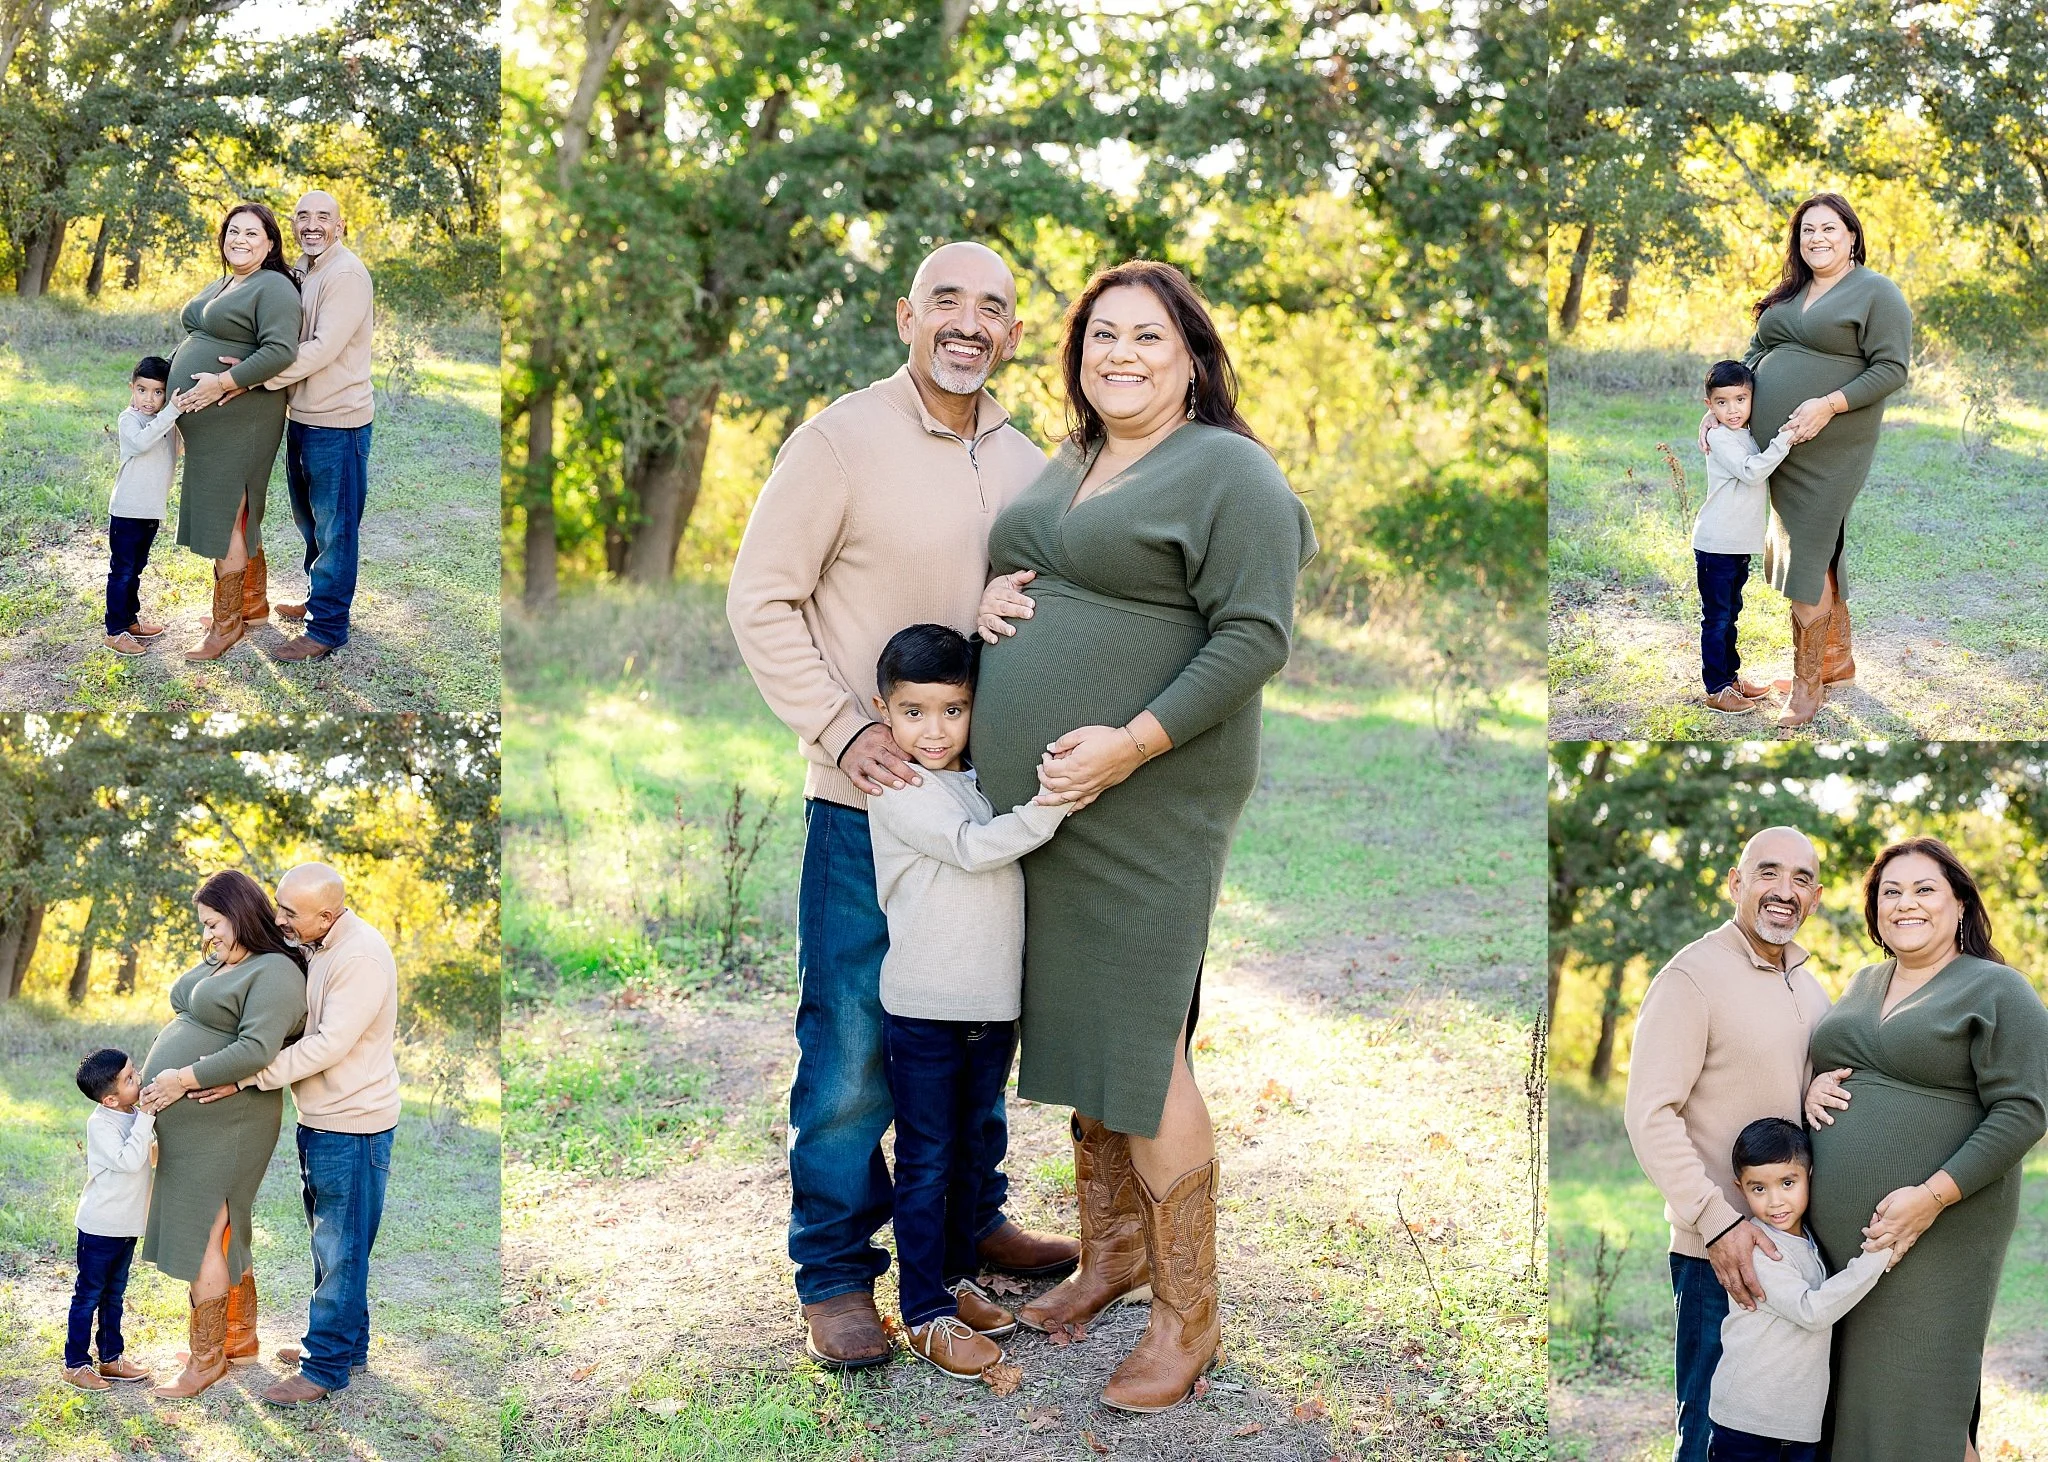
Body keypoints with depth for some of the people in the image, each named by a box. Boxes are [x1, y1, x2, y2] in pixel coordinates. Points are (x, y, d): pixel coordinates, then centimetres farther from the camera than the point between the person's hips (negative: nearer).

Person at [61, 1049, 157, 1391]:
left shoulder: (135, 1116, 3)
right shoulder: (101, 1124, -22)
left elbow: (151, 1153, 19)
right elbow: (129, 1160, -35)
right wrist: (146, 1116, -34)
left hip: (127, 1226, 8)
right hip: (100, 1228, -8)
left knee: (114, 1295, 18)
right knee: (88, 1296, 3)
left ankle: (110, 1358, 28)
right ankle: (75, 1364, 13)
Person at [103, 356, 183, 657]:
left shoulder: (169, 419, 7)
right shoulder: (130, 419, -15)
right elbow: (141, 442, -36)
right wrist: (172, 412, -43)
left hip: (152, 512, 7)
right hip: (127, 511, -7)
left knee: (135, 570, 20)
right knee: (121, 572, -2)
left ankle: (130, 620, 32)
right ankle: (115, 632, 3)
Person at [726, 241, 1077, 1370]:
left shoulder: (1025, 465, 7)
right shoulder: (840, 441, -10)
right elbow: (760, 601, -9)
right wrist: (842, 730, -17)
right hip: (868, 798, -5)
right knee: (853, 1045, 1)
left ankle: (969, 1218, 35)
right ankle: (833, 1275, 14)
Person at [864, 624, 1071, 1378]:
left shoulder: (986, 780, 10)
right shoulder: (898, 791, -13)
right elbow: (971, 848, -25)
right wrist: (1050, 804, -34)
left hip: (995, 1005, 7)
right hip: (923, 1009, -6)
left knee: (970, 1153, 17)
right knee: (926, 1163, 2)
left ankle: (955, 1278, 32)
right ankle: (924, 1311, 10)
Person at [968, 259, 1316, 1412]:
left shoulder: (1228, 471, -9)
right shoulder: (1066, 470, 17)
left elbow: (1255, 636, -16)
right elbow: (1022, 572, 30)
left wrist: (1133, 743, -24)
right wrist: (993, 594, 5)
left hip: (1143, 799, -8)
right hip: (1043, 798, 8)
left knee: (1139, 1050, -7)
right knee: (1083, 1024, 14)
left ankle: (1190, 1314, 5)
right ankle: (1115, 1252, 30)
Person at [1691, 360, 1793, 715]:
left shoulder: (1750, 436, 10)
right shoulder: (1719, 438, -15)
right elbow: (1750, 471, -26)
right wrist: (1783, 440, -32)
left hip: (1740, 544, 9)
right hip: (1716, 545, -9)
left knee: (1730, 615, 19)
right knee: (1716, 619, -3)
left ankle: (1731, 677, 30)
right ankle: (1716, 690, 1)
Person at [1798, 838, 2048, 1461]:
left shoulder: (1997, 991, -5)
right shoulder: (1864, 984, 17)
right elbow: (1828, 1061, 29)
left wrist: (1933, 1196, -21)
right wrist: (1810, 1089, 4)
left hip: (1934, 1238, -6)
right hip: (1835, 1236, 7)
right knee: (1845, 1404, 9)